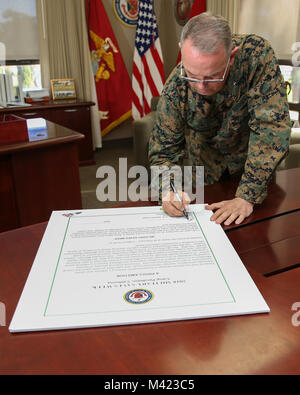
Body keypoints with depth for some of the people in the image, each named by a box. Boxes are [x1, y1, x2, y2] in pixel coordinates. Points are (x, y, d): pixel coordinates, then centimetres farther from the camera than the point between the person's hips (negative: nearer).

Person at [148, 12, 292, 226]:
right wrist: (168, 189, -42)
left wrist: (247, 197, -38)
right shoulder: (175, 88, -29)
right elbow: (163, 151, -20)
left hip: (255, 161, 0)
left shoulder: (257, 54, -35)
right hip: (209, 162, 1)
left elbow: (271, 128, -35)